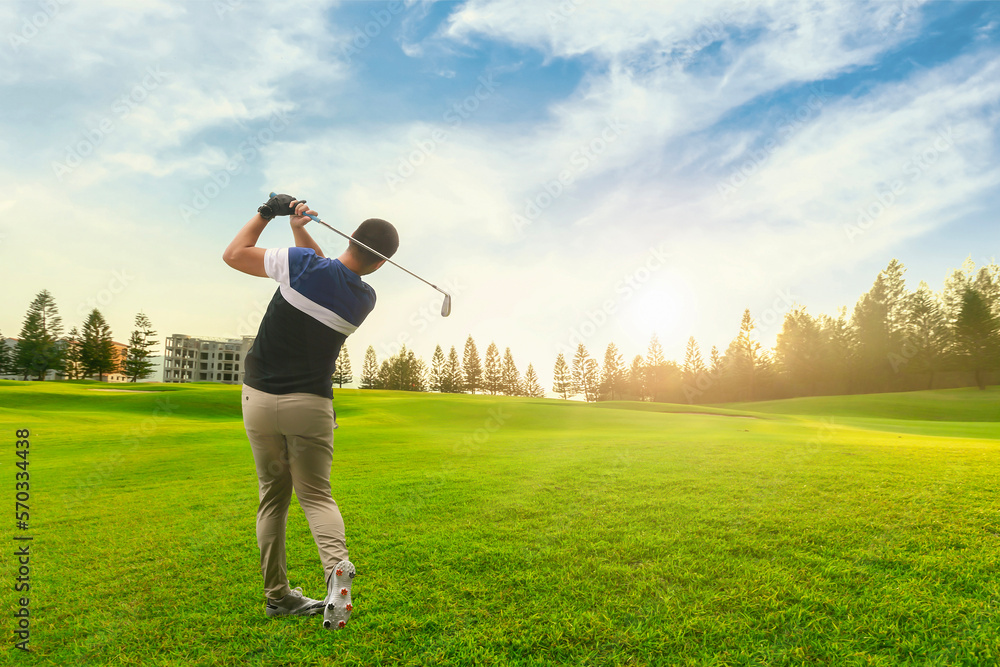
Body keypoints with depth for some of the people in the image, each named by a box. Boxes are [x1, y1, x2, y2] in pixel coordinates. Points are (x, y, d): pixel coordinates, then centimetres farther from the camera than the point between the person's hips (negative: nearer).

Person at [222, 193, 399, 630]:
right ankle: (337, 566, -17)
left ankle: (277, 594, 20)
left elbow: (233, 254, 1)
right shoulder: (365, 299, -2)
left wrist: (267, 213, 8)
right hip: (310, 405, 0)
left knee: (272, 496, 13)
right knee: (316, 494, 10)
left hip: (259, 398, 1)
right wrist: (301, 229, 10)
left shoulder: (301, 263, -12)